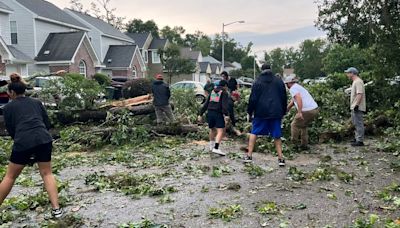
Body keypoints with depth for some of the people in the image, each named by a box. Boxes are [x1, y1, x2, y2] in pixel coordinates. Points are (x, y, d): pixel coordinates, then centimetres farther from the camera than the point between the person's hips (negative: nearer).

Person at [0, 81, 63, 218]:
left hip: (23, 142, -2)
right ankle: (56, 209, 6)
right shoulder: (37, 102, 20)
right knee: (47, 174, 14)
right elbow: (47, 124, 18)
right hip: (44, 139, 3)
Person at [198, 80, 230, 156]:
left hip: (210, 113, 7)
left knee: (212, 129, 23)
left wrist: (200, 114, 18)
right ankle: (216, 148, -22)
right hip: (218, 114, -7)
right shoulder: (224, 93, 2)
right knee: (220, 131, -9)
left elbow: (206, 104, 18)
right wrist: (226, 115, -22)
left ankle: (211, 146, 35)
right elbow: (224, 105, -14)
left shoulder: (212, 92, 20)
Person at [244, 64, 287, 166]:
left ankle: (249, 155, 7)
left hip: (261, 113, -2)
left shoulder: (258, 82, -1)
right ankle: (281, 158, 6)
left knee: (254, 133, 9)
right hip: (276, 113, 2)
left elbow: (253, 99, -3)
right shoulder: (279, 81, 8)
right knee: (277, 136, 8)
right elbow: (284, 98, 10)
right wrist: (283, 112, 18)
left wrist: (249, 112, 5)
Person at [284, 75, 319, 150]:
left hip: (307, 111, -9)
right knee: (303, 126, 24)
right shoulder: (298, 87, 26)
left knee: (294, 125, 9)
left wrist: (299, 112, -29)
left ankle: (294, 143, 11)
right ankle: (304, 145, 25)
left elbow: (298, 98, -24)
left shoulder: (293, 88, -5)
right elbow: (293, 102, 35)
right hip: (315, 109, 9)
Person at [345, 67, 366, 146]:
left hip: (358, 107, -11)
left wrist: (356, 105, -26)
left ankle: (360, 141, -3)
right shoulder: (355, 81, 18)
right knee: (356, 123, 17)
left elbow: (359, 94, -23)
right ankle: (357, 138, 27)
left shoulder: (358, 82, -15)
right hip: (354, 107, 11)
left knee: (359, 123, -7)